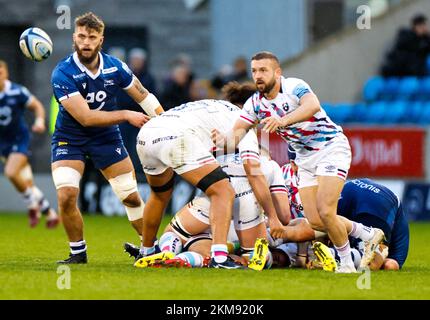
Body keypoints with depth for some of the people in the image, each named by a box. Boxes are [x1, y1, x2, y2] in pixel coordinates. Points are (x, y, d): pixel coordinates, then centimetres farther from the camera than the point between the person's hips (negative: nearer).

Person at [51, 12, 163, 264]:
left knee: (132, 196, 3)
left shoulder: (115, 67, -11)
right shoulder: (63, 73, -23)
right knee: (66, 197, -22)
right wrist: (126, 115, -25)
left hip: (107, 138, 3)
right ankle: (78, 253, -1)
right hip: (70, 139, -3)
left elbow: (144, 96, 5)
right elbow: (85, 117, -28)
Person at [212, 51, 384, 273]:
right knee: (314, 221, -3)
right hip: (305, 158, 7)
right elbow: (238, 130, -9)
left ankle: (347, 262, -3)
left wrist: (283, 121, -57)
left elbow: (313, 106, -41)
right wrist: (225, 139, -34)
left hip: (331, 147, -7)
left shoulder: (294, 87, -20)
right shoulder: (255, 103, 0)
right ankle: (369, 235, 17)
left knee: (325, 212, -22)